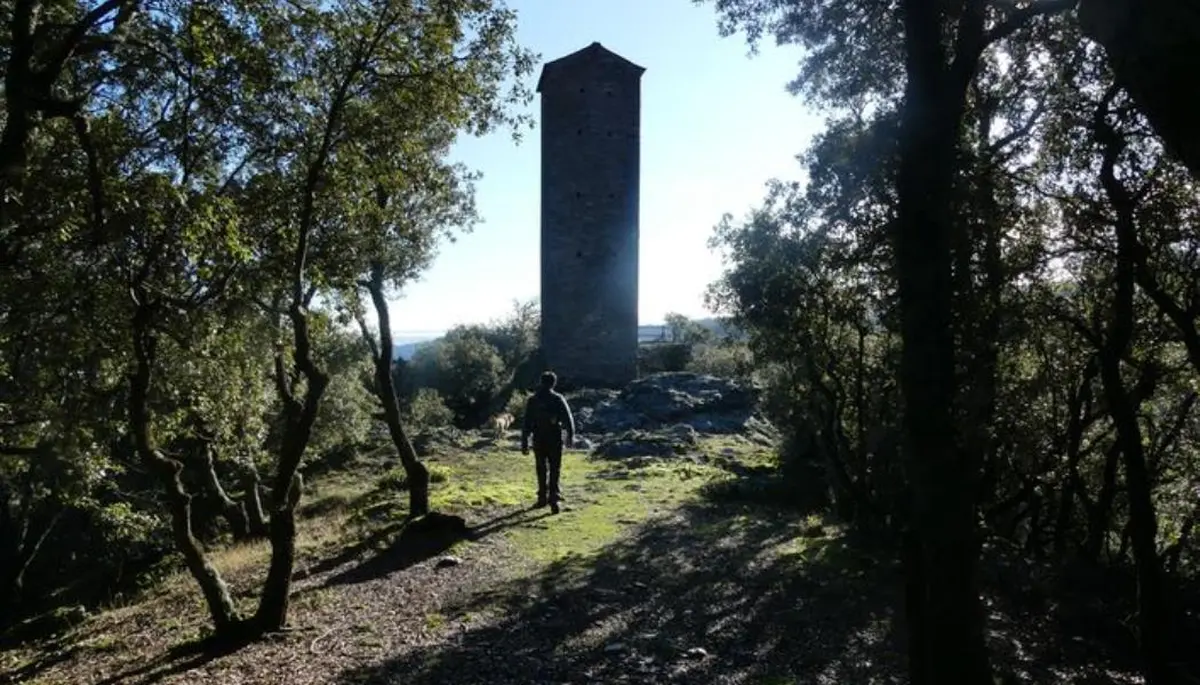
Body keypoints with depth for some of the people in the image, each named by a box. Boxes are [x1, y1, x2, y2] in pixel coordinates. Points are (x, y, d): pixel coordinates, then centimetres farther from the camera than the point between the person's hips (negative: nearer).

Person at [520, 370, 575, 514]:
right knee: (554, 470, 2)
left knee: (542, 470, 16)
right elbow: (568, 419, -4)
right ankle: (553, 498, -10)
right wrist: (571, 436, 10)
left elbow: (526, 424, 1)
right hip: (555, 439, -2)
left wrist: (524, 443, 5)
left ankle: (543, 498, 23)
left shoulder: (532, 400, 1)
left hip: (539, 440, 2)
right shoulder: (558, 399, -5)